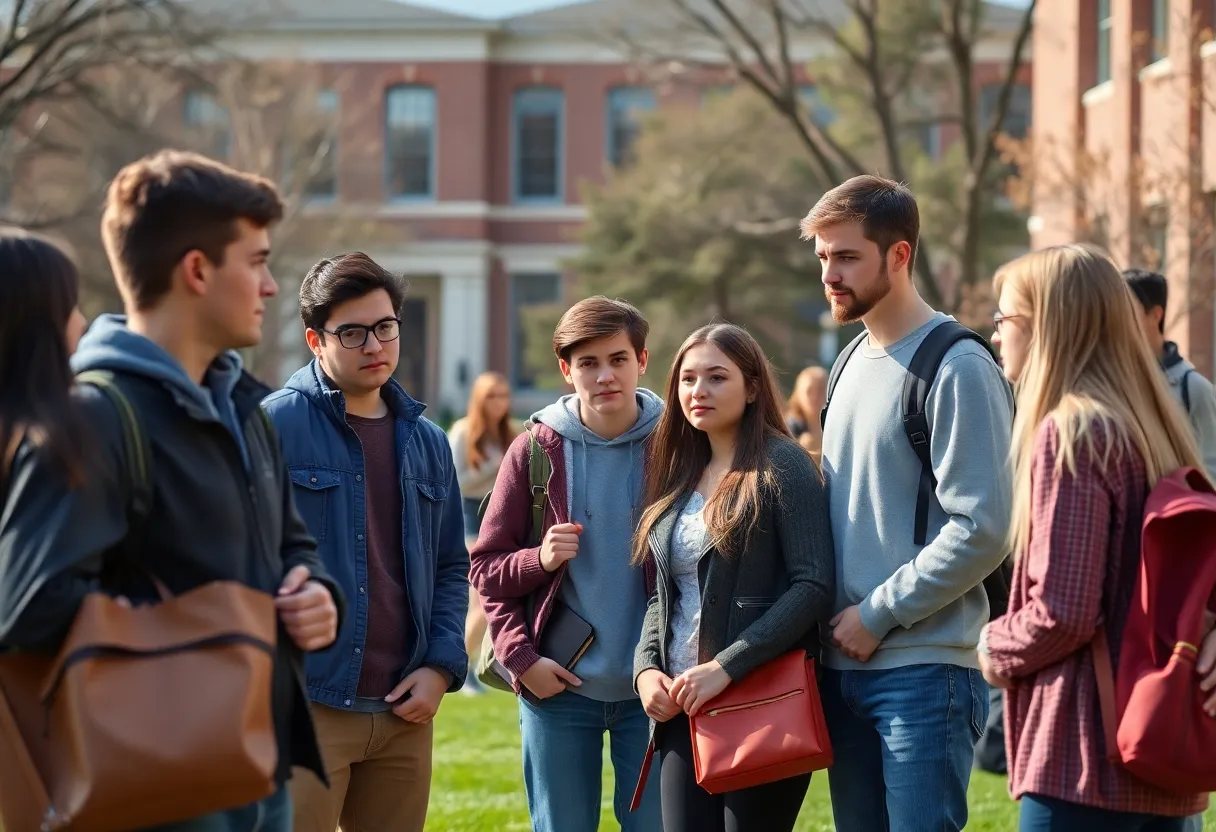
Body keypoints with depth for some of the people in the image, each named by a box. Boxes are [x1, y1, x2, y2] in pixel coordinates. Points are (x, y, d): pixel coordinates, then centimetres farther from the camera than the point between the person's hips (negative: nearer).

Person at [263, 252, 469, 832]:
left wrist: (443, 665, 4)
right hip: (305, 706, -6)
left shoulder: (426, 441, 14)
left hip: (405, 713, 6)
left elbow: (452, 568, 18)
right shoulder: (276, 425, -5)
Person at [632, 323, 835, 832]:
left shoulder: (782, 466, -5)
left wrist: (726, 665, -19)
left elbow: (814, 586, -14)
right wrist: (646, 667, 1)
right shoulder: (678, 476, 16)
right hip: (682, 706, 6)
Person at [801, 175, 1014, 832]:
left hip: (924, 670, -8)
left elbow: (982, 529, -18)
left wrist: (877, 615, -14)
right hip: (846, 665, 8)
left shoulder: (957, 369, -11)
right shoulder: (851, 364, 15)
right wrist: (829, 617, 8)